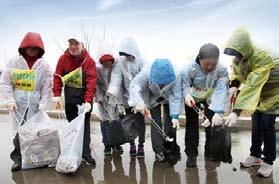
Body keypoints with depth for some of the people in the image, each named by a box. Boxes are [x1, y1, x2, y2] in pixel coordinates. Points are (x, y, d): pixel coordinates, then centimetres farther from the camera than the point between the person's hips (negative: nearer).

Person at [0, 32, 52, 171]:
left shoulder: (44, 65, 1)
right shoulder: (14, 62, 0)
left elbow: (47, 87, 1)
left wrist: (43, 104, -5)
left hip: (34, 103, 0)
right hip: (17, 102, 0)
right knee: (18, 130, 3)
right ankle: (18, 158, 15)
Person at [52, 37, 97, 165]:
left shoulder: (89, 61, -12)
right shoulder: (63, 58, -2)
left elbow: (91, 82, -18)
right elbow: (57, 76, -2)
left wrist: (88, 101, -26)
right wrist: (57, 95, -11)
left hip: (84, 94, -3)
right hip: (69, 95, 4)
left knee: (84, 124, -5)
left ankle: (86, 153, -3)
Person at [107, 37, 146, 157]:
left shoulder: (141, 61, -11)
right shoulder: (121, 62, -4)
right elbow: (116, 76, -15)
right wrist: (112, 91, -32)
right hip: (127, 97, 2)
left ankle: (141, 146, 18)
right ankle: (132, 144, 27)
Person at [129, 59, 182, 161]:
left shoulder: (175, 76, -35)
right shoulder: (146, 73, -39)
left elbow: (175, 97, -30)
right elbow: (134, 85, -43)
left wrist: (175, 116, -36)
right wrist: (138, 103, -59)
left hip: (168, 98, 1)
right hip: (153, 99, -1)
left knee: (170, 122, -1)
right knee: (156, 123, -5)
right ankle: (158, 151, 5)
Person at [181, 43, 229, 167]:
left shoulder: (222, 70, -29)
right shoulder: (190, 68, -30)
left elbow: (221, 91, -35)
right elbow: (184, 84, -23)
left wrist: (219, 112, -46)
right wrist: (187, 95, -45)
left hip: (210, 99, 1)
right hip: (193, 98, -1)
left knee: (213, 125, 0)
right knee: (192, 125, 1)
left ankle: (210, 153, 19)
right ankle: (191, 154, 12)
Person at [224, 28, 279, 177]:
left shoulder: (262, 58, -37)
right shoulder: (238, 58, -14)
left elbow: (251, 87, -44)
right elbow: (236, 74, 2)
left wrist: (236, 111, -49)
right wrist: (234, 86, -21)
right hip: (258, 92, 6)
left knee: (267, 125, -9)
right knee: (256, 124, 6)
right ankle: (255, 155, 21)